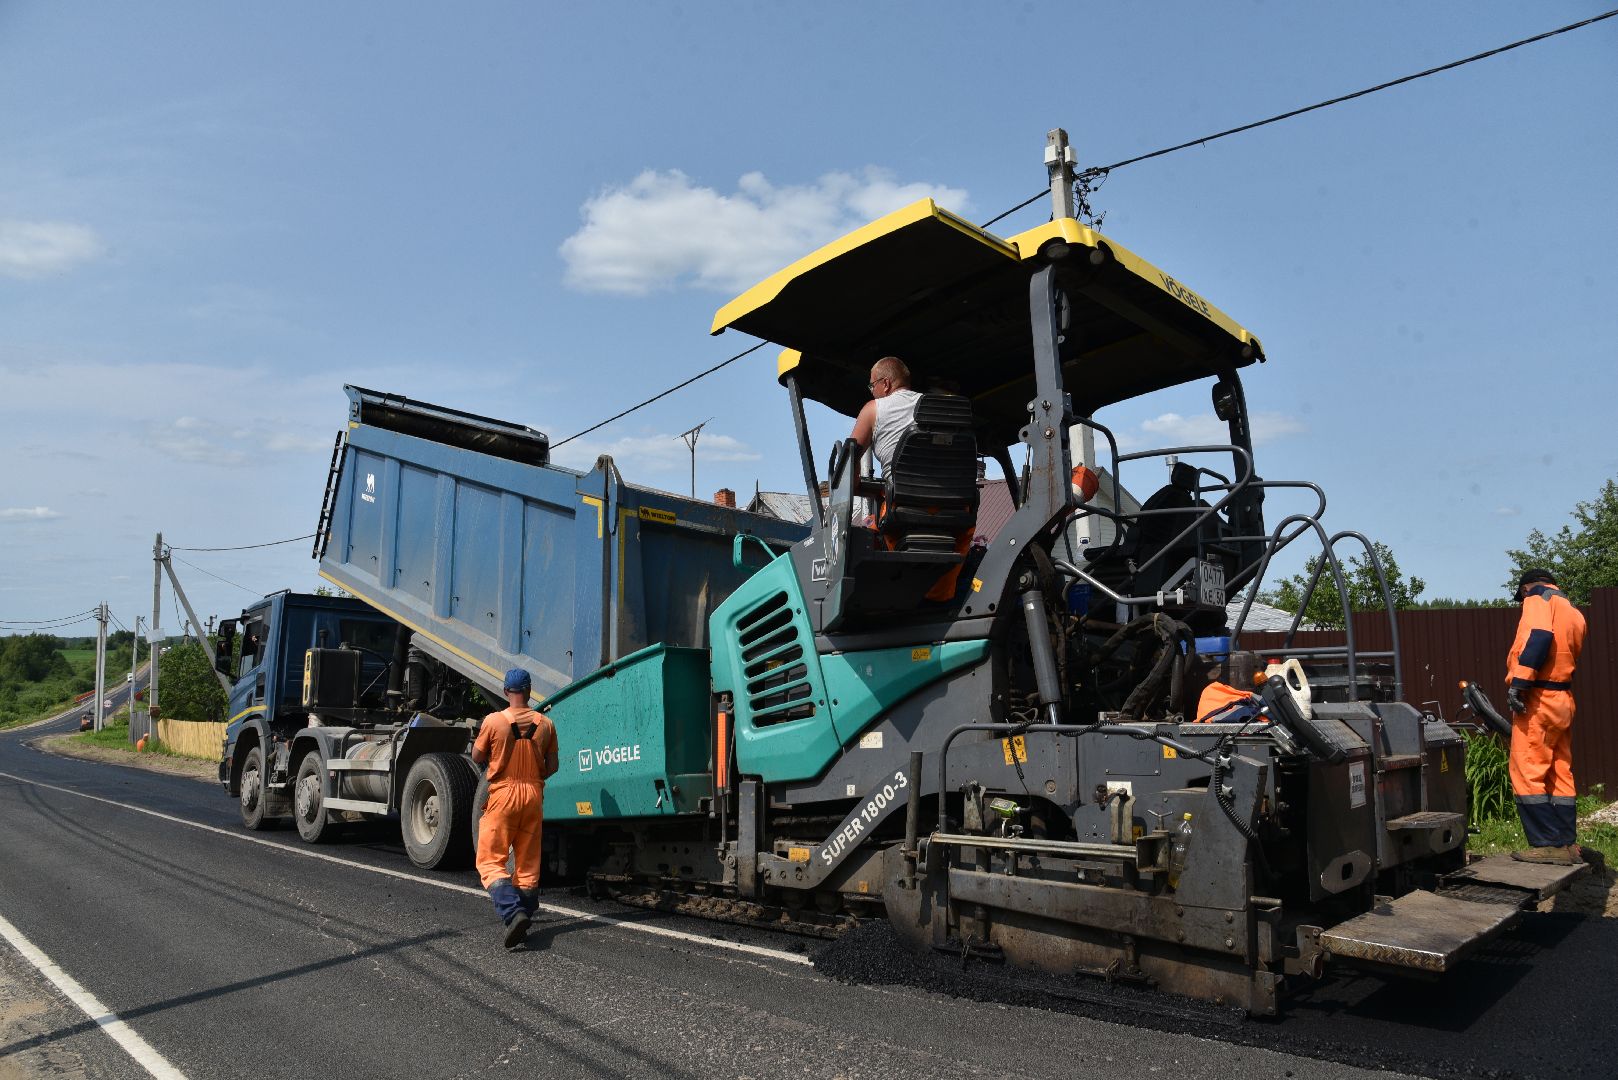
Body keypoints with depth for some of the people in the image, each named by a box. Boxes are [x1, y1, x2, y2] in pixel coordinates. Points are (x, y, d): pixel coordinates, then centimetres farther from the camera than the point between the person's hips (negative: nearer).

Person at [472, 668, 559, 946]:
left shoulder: (493, 721, -9)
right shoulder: (545, 724, -1)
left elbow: (477, 757, 2)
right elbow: (552, 767, 5)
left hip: (503, 794, -3)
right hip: (534, 795, 3)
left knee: (491, 861, 0)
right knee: (528, 863, 14)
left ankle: (513, 913, -20)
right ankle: (525, 916, 19)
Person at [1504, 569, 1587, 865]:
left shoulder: (1538, 598, -4)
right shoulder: (1574, 613, 21)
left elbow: (1539, 637, -21)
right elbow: (1570, 656, 18)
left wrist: (1518, 682, -25)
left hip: (1538, 699, -8)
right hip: (1563, 700, 8)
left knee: (1527, 774, -6)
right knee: (1560, 776, 12)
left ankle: (1547, 845, -6)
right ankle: (1567, 844, 15)